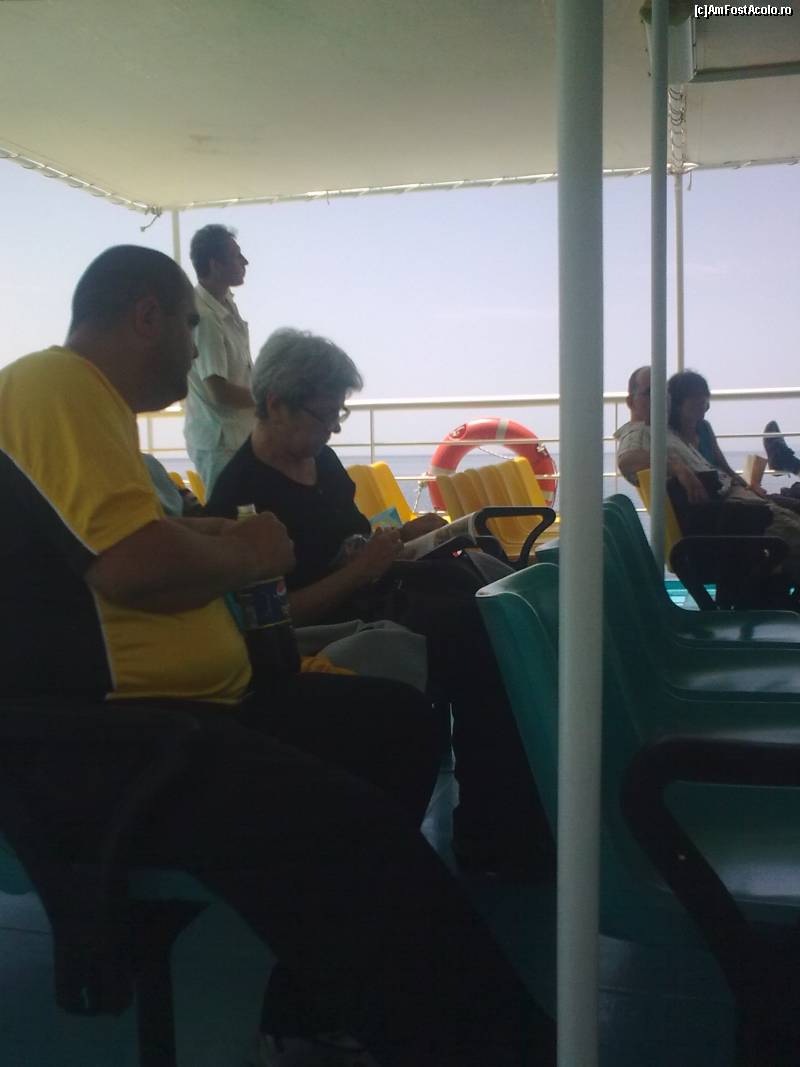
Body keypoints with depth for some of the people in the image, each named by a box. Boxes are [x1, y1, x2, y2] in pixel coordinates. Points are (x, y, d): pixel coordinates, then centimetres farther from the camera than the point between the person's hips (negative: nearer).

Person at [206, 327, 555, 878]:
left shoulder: (322, 460, 12)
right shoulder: (241, 494, -13)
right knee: (474, 630, -26)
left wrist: (400, 537, 5)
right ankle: (495, 840, -15)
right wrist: (361, 570, -22)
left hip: (372, 601, 8)